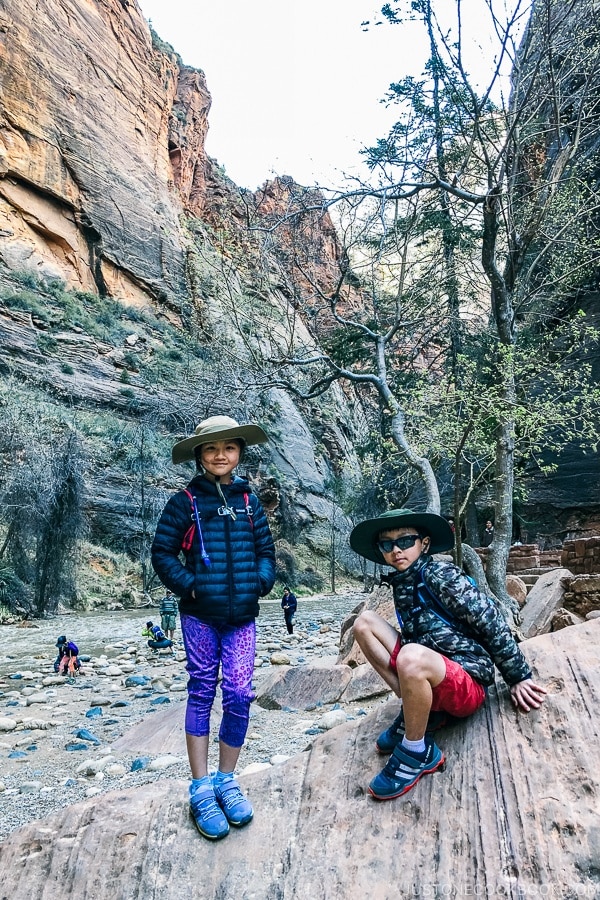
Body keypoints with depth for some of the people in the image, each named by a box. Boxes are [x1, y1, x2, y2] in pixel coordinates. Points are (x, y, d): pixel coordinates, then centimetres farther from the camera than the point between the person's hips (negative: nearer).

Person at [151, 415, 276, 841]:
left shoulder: (249, 500, 6)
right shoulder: (186, 501, -2)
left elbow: (266, 551, 11)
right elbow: (162, 552, -1)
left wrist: (259, 583, -4)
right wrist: (189, 585, -11)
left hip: (243, 615, 2)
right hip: (200, 615, -2)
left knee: (239, 695, 1)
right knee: (202, 692, 6)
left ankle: (226, 779, 22)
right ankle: (201, 790, 17)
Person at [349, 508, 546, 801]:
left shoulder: (440, 575, -12)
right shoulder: (400, 584, 9)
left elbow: (491, 621, -11)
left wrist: (518, 677, -7)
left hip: (466, 684, -8)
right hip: (429, 675, 8)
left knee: (411, 656, -39)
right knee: (365, 622, 2)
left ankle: (417, 752, -13)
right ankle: (418, 709, -1)